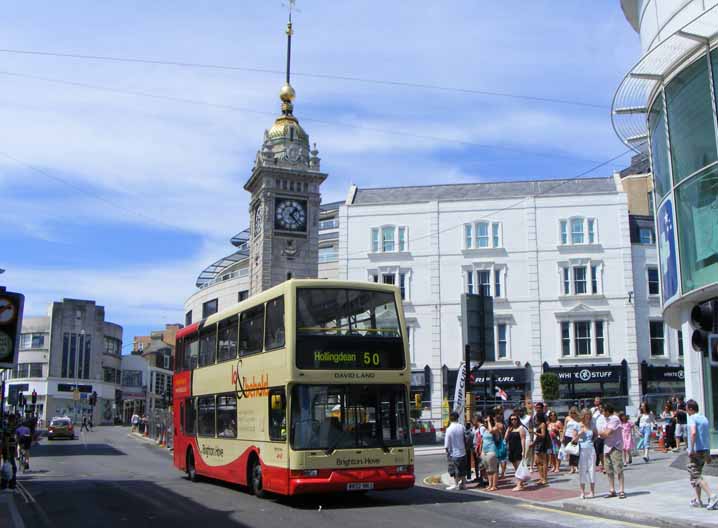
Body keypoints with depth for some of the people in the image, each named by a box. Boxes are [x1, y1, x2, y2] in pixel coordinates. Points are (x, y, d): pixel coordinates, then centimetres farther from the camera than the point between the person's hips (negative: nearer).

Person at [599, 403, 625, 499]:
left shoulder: (614, 419, -12)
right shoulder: (608, 420, 16)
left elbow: (608, 433, -18)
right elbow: (605, 434, 16)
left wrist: (600, 432, -2)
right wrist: (602, 434, -4)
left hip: (615, 448, -9)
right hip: (607, 447, 9)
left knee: (618, 469, -7)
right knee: (609, 470, 10)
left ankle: (621, 491, -4)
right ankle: (612, 490, 16)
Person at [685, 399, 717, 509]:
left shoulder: (692, 418, -11)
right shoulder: (704, 418, 15)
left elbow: (693, 432, -28)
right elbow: (707, 436, 20)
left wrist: (691, 449, -25)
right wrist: (708, 453, 25)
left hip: (696, 451, -9)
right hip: (705, 450, 9)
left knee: (696, 476, -7)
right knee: (696, 475, 17)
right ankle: (697, 500, 18)